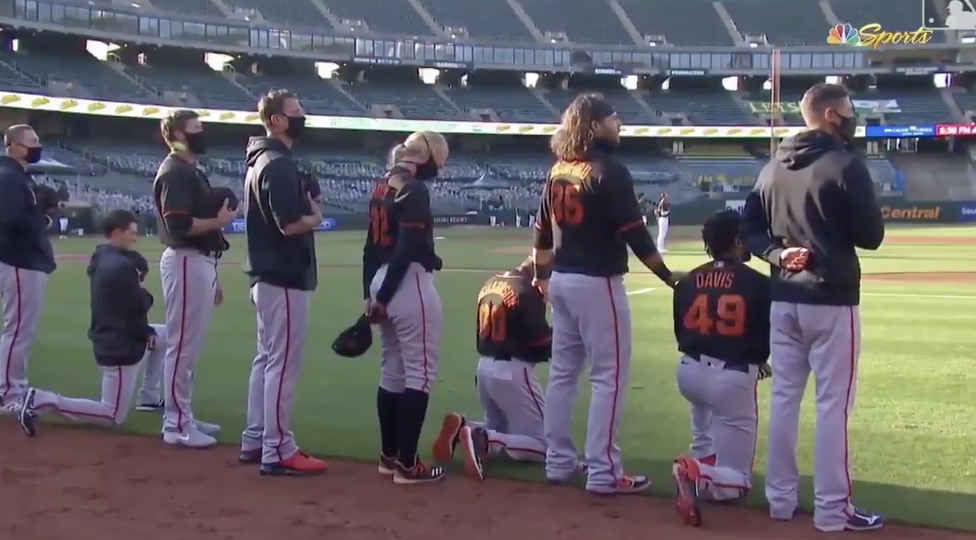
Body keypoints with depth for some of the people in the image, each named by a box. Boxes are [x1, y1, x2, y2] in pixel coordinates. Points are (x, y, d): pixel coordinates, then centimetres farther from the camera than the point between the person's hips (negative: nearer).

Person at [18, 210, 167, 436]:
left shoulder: (101, 259, 8)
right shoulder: (121, 266, -22)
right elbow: (139, 307, -16)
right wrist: (144, 294, 4)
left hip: (111, 339, 10)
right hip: (121, 346, -10)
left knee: (166, 335, 28)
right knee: (114, 416, -4)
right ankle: (45, 401, -11)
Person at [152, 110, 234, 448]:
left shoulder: (192, 171, 19)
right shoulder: (175, 172, -12)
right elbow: (179, 225, -23)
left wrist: (211, 277, 20)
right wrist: (220, 221, -14)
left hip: (199, 263, 11)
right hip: (185, 263, -11)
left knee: (190, 347, 15)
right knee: (182, 346, -6)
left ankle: (183, 417, 23)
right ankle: (176, 425, -1)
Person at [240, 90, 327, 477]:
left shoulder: (260, 160, 15)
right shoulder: (279, 164, -17)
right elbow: (290, 224, -25)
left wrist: (305, 213, 7)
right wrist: (316, 217, -6)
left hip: (267, 275, 11)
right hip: (285, 278, -11)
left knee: (267, 359, 16)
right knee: (284, 362, -6)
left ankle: (255, 441, 23)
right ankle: (278, 452, -3)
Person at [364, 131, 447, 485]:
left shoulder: (382, 185, 13)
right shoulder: (414, 190, -13)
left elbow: (372, 245, 14)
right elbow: (407, 248, -20)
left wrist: (370, 294, 15)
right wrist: (382, 296, -15)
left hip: (382, 283, 9)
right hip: (409, 285, -9)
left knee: (393, 371, 15)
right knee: (420, 372, -4)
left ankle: (389, 456, 22)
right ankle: (407, 464, -4)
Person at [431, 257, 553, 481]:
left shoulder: (491, 283, 9)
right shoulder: (528, 293, -15)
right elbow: (543, 346, -14)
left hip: (485, 367, 8)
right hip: (512, 371, -8)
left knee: (498, 427, 29)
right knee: (542, 444, -1)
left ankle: (462, 427, -1)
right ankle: (484, 440, -22)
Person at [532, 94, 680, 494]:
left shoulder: (558, 171, 9)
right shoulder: (610, 171, -13)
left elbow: (543, 233, 16)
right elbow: (634, 234, -16)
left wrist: (540, 276, 27)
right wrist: (668, 276, -9)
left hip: (562, 280, 8)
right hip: (597, 283, -8)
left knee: (562, 371, 14)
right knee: (610, 375, -2)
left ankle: (558, 462, 22)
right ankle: (603, 473, -2)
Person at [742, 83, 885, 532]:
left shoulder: (773, 168, 9)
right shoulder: (846, 164, -11)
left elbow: (750, 229, 10)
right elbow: (871, 236, -10)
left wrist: (777, 253, -3)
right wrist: (840, 226, 7)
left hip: (783, 299, 7)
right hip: (831, 299, -6)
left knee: (783, 397, 12)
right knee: (833, 403, -1)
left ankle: (780, 498, 19)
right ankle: (832, 509, 3)